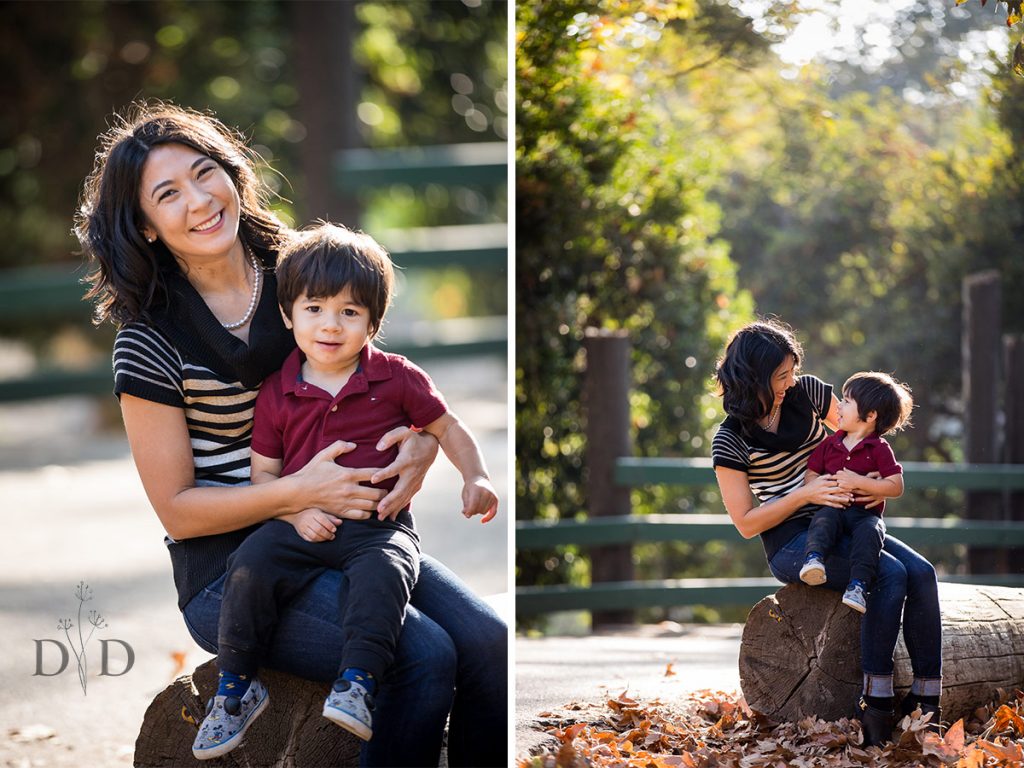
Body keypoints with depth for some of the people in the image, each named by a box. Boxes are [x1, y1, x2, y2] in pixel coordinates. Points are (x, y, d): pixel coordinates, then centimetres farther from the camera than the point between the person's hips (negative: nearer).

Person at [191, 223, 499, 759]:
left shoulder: (395, 378, 3)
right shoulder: (277, 392, 6)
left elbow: (446, 427, 15)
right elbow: (263, 473, 8)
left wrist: (476, 479, -2)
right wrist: (297, 511, -11)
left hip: (381, 525, -2)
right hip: (303, 524, 2)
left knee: (383, 574, -34)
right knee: (249, 566, -23)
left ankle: (357, 685, -32)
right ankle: (236, 689, -9)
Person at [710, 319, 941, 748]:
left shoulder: (806, 393, 4)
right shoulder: (731, 440, -8)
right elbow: (746, 524, -8)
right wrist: (805, 495, -18)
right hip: (790, 544, -5)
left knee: (921, 573, -21)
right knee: (890, 576, -30)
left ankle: (928, 699, -22)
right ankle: (875, 704, -28)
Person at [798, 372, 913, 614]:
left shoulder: (879, 449, 4)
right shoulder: (830, 443, 17)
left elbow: (896, 487, -5)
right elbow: (809, 478, 14)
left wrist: (858, 482, -14)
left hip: (866, 513, -2)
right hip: (834, 509, 2)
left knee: (869, 531, -35)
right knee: (824, 519, -32)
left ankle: (858, 585, -48)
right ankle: (814, 558, -58)